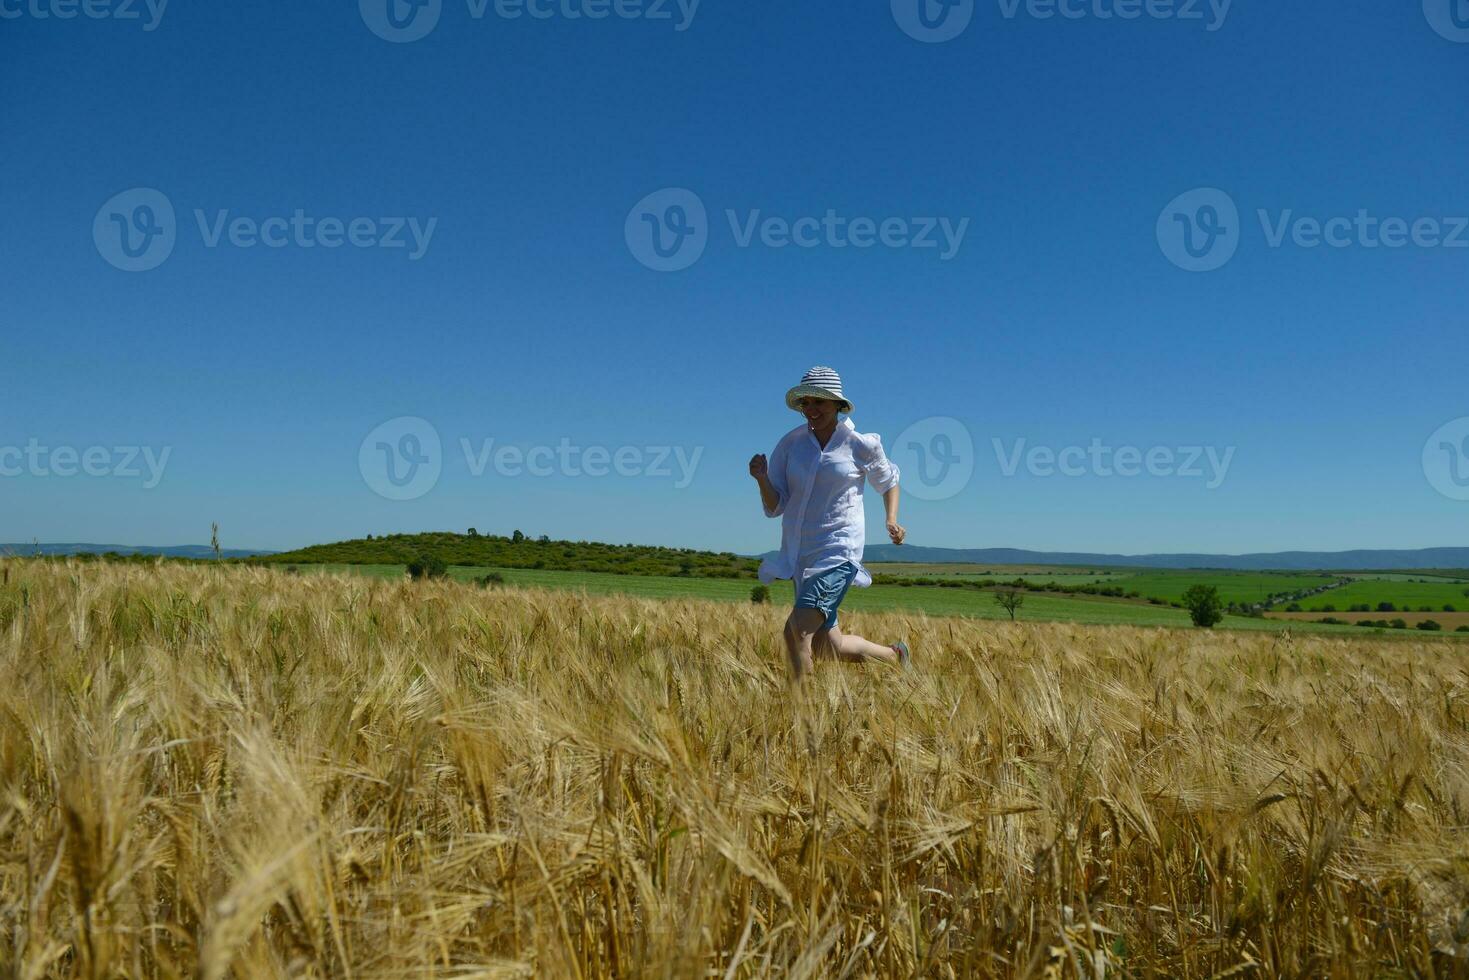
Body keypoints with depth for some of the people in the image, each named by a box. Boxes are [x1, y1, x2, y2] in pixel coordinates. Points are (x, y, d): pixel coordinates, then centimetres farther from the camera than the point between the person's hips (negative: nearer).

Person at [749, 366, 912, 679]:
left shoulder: (861, 445, -4)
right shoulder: (790, 443, 3)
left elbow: (889, 482, 15)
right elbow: (775, 508, 3)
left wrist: (892, 520, -2)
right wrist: (761, 478, -15)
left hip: (839, 551, -5)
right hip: (800, 554, 5)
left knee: (797, 629, -23)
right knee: (830, 648, 12)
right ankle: (895, 656, 39)